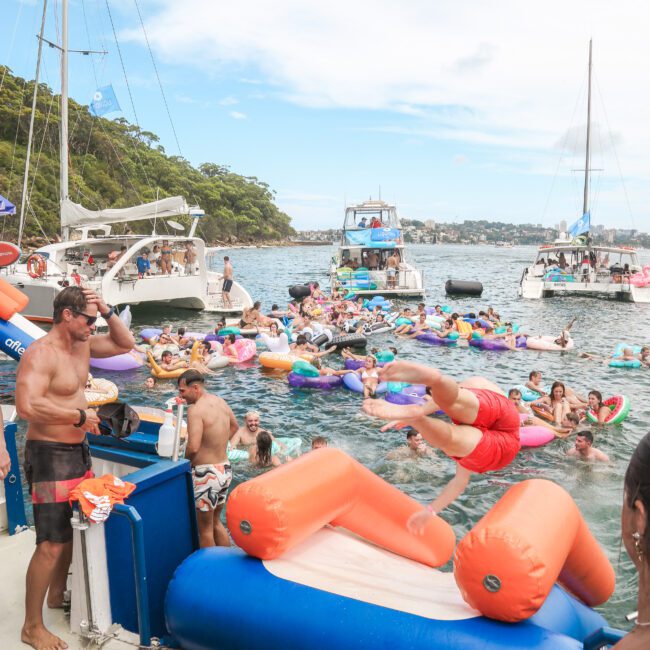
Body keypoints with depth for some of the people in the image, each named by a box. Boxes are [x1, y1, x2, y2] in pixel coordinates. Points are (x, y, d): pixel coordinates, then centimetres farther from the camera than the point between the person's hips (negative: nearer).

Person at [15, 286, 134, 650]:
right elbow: (27, 407, -31)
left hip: (78, 451, 9)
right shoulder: (41, 353, -20)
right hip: (50, 455, -9)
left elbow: (126, 345, 14)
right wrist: (81, 416, -24)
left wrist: (108, 312, -1)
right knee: (51, 544, -5)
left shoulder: (83, 345, 5)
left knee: (73, 528, 21)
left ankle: (57, 594, 41)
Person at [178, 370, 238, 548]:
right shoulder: (221, 401, 5)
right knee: (216, 522, 24)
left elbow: (193, 447, -29)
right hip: (225, 469, 8)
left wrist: (186, 460, -8)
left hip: (206, 473, -8)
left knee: (205, 529, 7)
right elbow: (234, 426, 24)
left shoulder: (196, 409, -20)